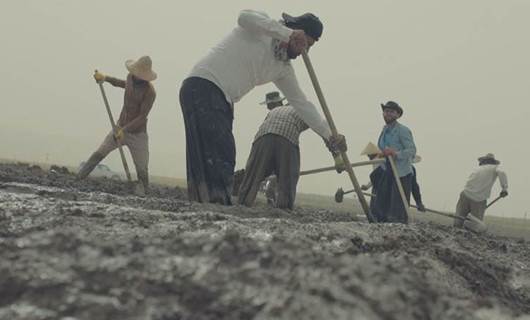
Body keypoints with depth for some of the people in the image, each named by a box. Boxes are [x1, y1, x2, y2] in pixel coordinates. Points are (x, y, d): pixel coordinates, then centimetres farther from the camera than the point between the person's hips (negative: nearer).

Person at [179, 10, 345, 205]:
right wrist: (289, 33, -29)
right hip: (203, 87, -9)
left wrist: (330, 135, 9)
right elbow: (245, 17, -27)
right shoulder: (262, 27, -3)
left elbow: (301, 103, 16)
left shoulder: (283, 69, 16)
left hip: (223, 102, 9)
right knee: (220, 153, -21)